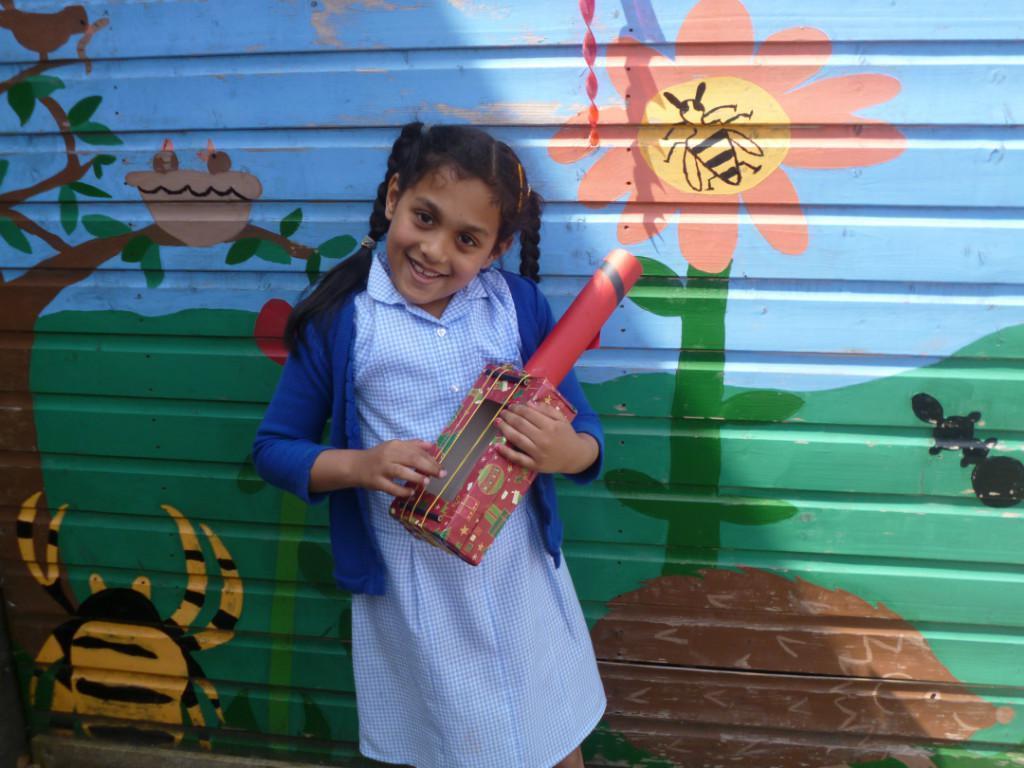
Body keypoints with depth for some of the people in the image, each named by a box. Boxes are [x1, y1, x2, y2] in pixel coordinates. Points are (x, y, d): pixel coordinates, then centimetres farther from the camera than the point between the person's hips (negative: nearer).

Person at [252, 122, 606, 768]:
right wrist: (359, 465, -19)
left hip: (520, 569, 2)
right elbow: (275, 449, -1)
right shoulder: (339, 319, -8)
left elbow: (586, 435, 0)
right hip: (411, 586, -1)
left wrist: (566, 451, -23)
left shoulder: (520, 304, -4)